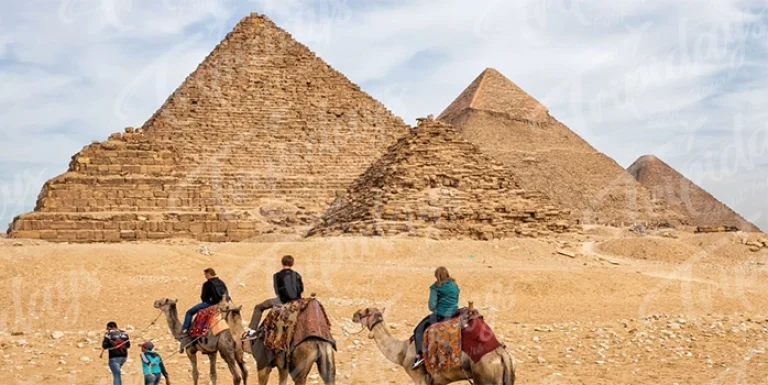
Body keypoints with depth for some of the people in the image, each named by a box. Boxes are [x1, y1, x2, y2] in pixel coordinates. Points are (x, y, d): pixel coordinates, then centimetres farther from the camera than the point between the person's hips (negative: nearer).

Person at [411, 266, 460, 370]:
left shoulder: (436, 287, -9)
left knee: (419, 330, 5)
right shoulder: (455, 286, 8)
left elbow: (431, 306, -12)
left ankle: (419, 355, -11)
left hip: (440, 316, -7)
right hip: (453, 314, 7)